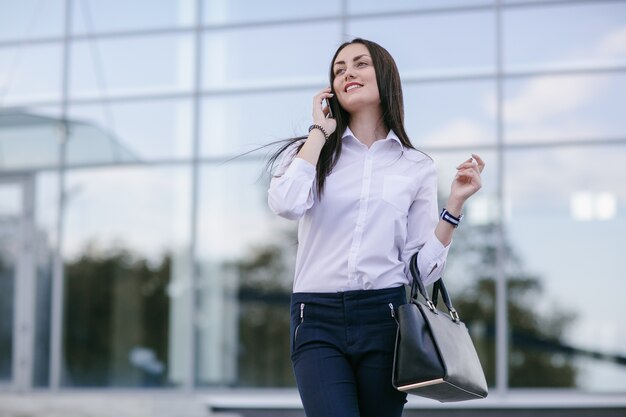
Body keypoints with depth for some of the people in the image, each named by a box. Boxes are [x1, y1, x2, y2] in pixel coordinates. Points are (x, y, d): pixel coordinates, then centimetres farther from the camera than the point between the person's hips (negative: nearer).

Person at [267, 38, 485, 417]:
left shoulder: (418, 169, 10)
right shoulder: (313, 152, 11)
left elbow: (424, 268, 5)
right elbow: (287, 204, -13)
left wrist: (455, 203, -3)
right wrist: (320, 130, -2)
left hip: (385, 318, 1)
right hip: (318, 319, -1)